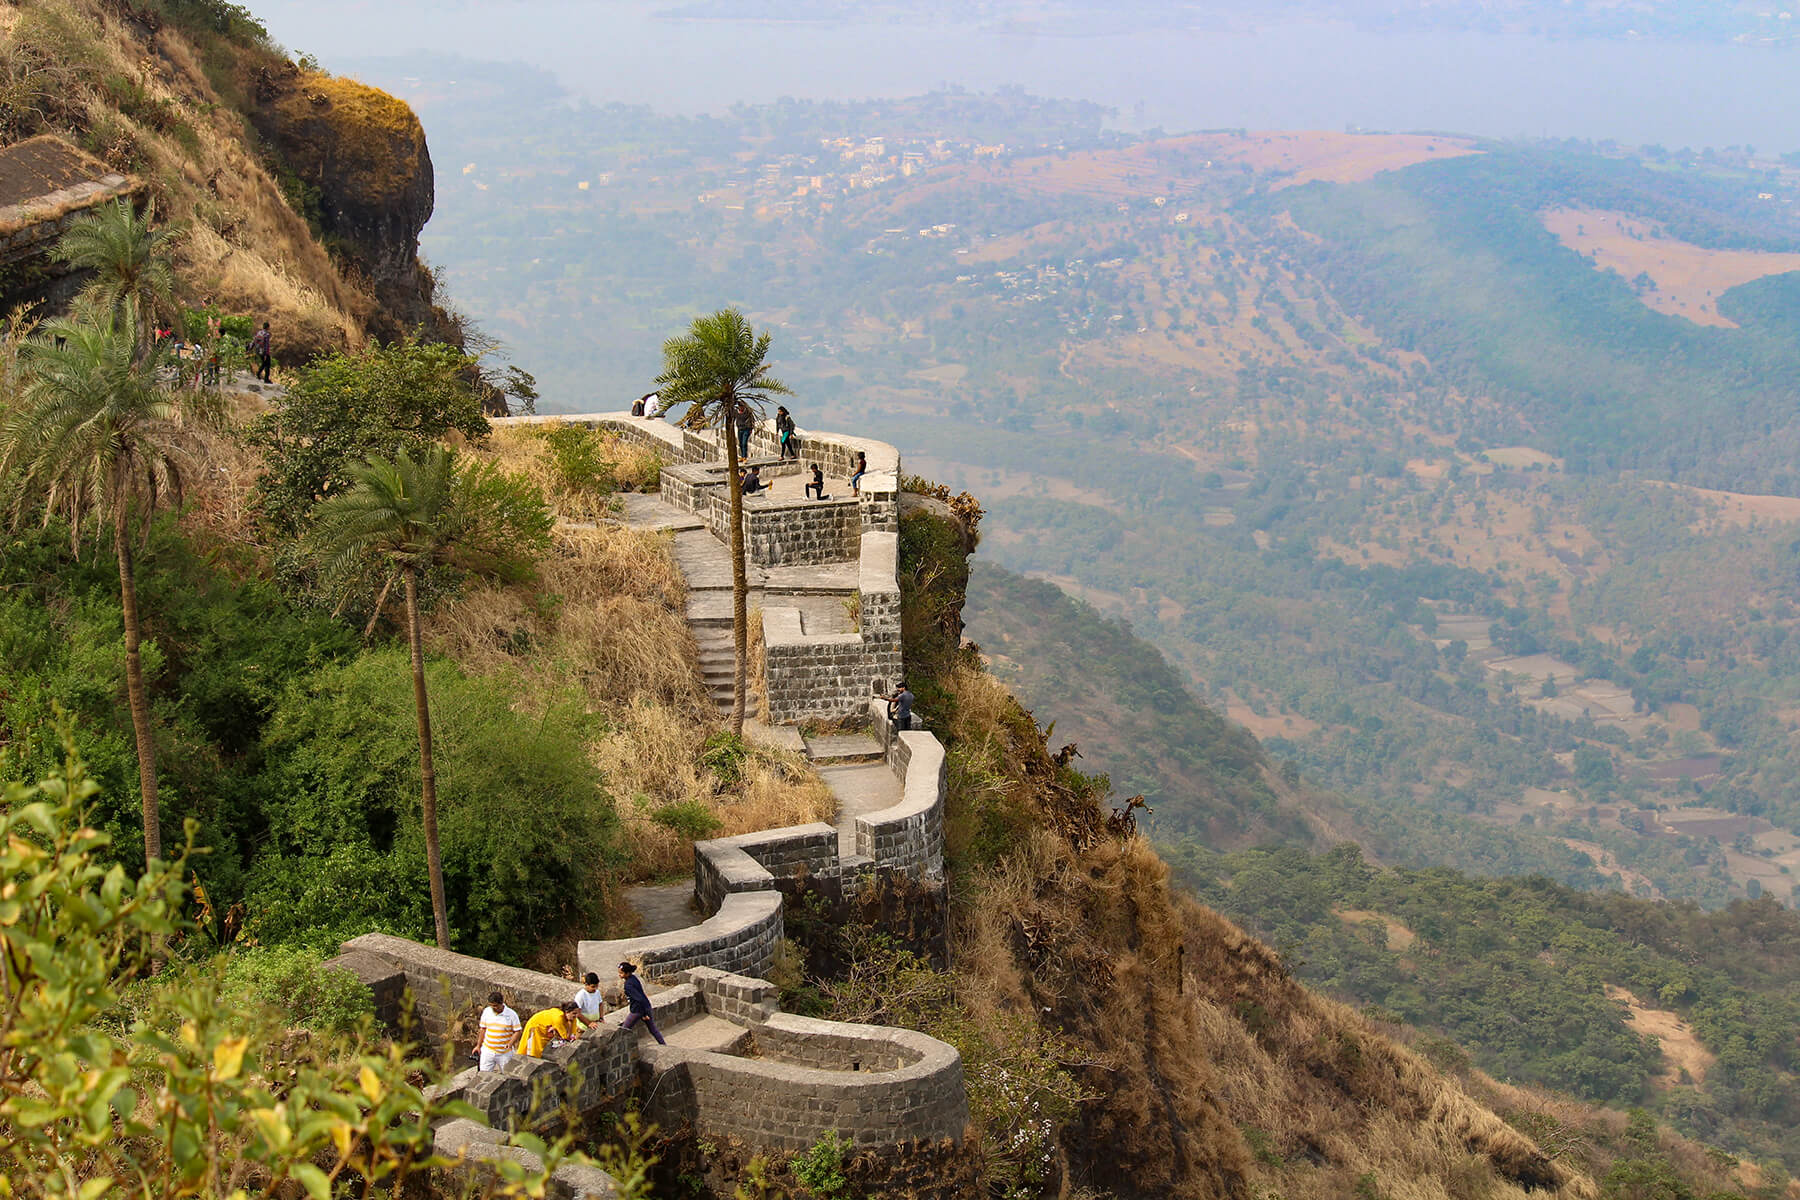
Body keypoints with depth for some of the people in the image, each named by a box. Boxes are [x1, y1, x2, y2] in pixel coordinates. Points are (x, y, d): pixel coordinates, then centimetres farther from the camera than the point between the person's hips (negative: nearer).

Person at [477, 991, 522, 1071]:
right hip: (488, 1051, 2)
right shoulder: (486, 1012, 0)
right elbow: (483, 1029, 10)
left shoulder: (512, 1015, -10)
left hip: (505, 1053, -2)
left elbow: (517, 1031, -5)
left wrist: (510, 1043, -20)